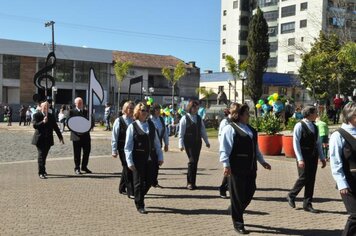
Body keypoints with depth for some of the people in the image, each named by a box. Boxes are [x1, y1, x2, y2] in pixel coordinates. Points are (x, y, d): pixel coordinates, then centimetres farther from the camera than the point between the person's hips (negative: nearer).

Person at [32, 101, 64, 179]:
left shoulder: (51, 116, 10)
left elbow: (55, 127, 13)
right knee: (41, 155, -8)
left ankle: (43, 171, 26)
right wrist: (43, 122, -30)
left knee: (44, 155, 11)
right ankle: (41, 173, -4)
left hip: (48, 139, 4)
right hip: (40, 139, -4)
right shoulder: (36, 115, -3)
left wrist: (60, 137, 11)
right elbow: (35, 125, -16)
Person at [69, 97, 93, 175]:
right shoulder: (72, 112, 1)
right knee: (77, 153, 3)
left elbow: (92, 122, 10)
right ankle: (77, 168, 13)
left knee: (87, 151, 6)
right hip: (76, 135, -4)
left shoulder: (86, 112, 12)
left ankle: (84, 166, 22)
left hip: (86, 135, 4)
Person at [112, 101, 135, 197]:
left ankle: (122, 188, 31)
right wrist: (114, 150, -5)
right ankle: (130, 192, -3)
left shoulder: (134, 121, 7)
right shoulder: (119, 121, -5)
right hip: (123, 148, -5)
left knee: (126, 169, 14)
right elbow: (114, 137, -3)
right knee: (128, 169, -7)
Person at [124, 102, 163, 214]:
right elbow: (128, 146, -8)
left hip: (150, 158, 5)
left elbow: (156, 142, 12)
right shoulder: (132, 127, -6)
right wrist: (130, 162, -13)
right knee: (139, 182, 4)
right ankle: (140, 205, 18)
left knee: (149, 181, 10)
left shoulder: (151, 125, 8)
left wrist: (160, 157, 8)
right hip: (138, 158, -4)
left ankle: (139, 197, 35)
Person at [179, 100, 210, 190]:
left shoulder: (199, 118, 13)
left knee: (195, 162, 6)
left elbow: (203, 130, 17)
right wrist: (181, 144, -12)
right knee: (192, 161, -11)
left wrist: (206, 141, 16)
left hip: (197, 143, 5)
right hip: (189, 143, -5)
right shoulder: (185, 118, -3)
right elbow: (181, 133, -6)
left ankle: (193, 182, 15)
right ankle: (190, 183, -2)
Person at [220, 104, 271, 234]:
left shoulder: (250, 129, 16)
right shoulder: (230, 129, -9)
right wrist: (226, 165, -22)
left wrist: (262, 161, 23)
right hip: (237, 168, -8)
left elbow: (255, 148, 24)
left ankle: (236, 213, 34)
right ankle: (238, 223, 17)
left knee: (249, 192, 10)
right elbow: (224, 149, -14)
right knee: (238, 196, 2)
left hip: (250, 168, 8)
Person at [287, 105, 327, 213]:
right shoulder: (299, 126, -8)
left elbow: (318, 143, 17)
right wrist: (300, 159, -18)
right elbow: (296, 143, -12)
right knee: (304, 178, -9)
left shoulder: (314, 127, 12)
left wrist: (322, 158, 12)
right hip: (303, 156, -7)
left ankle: (307, 204, 15)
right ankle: (291, 195, 16)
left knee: (311, 180, 7)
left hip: (313, 156, 7)